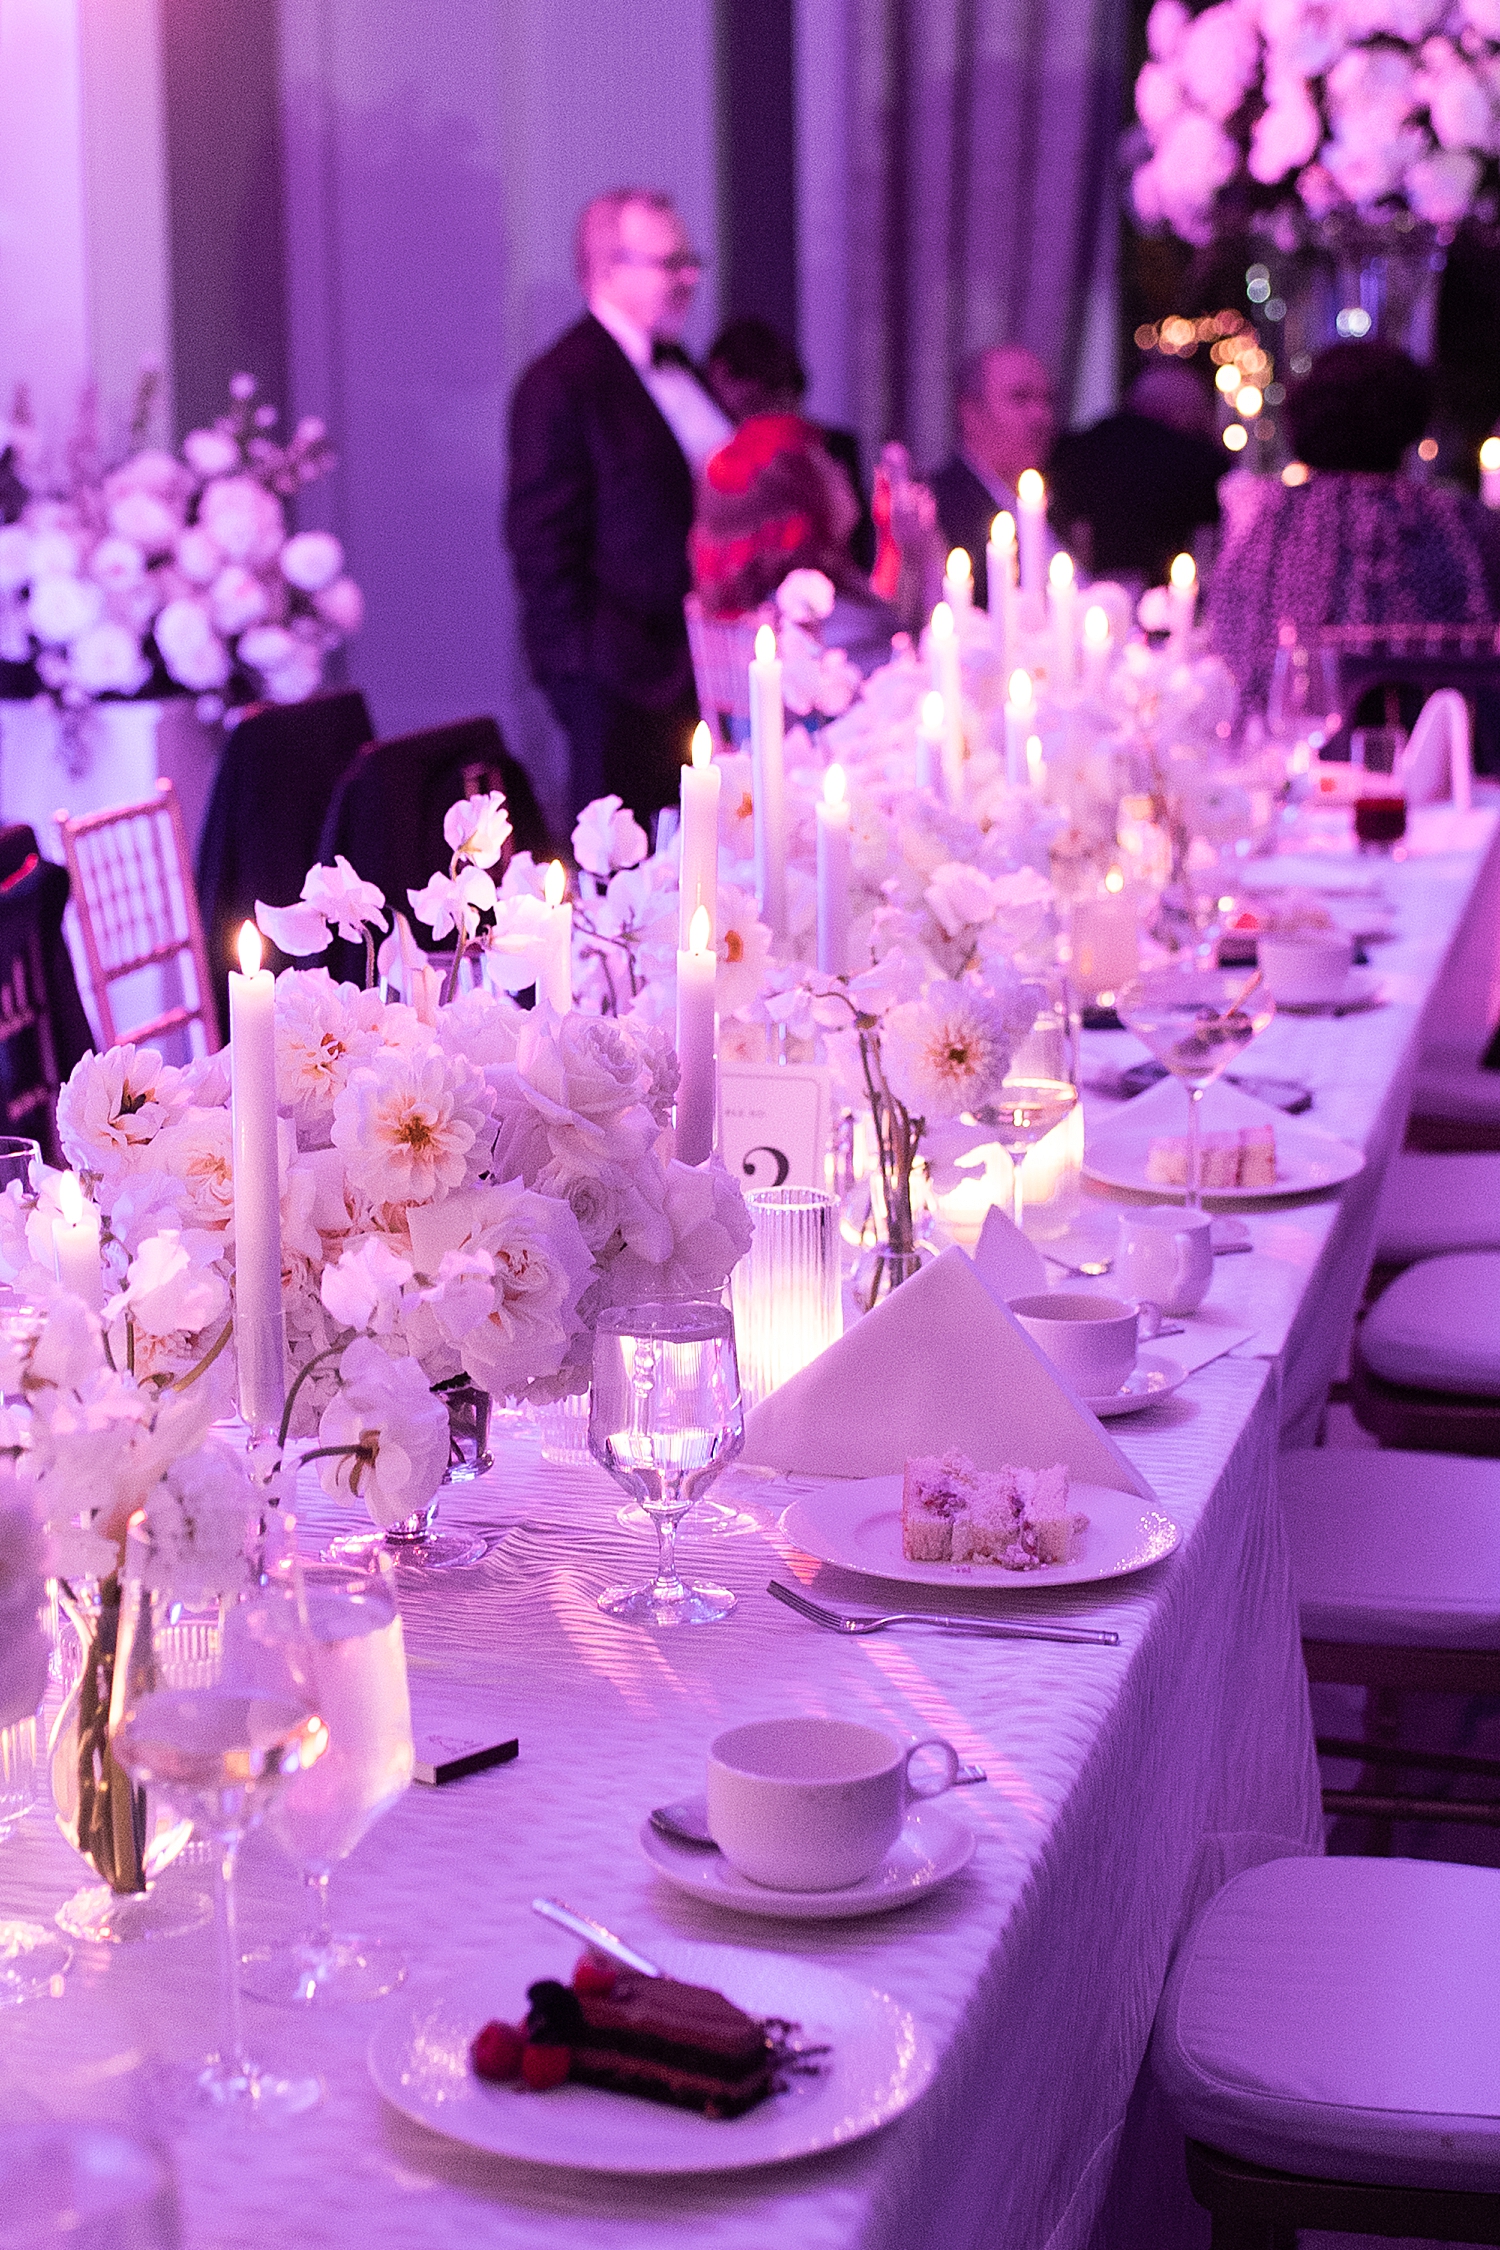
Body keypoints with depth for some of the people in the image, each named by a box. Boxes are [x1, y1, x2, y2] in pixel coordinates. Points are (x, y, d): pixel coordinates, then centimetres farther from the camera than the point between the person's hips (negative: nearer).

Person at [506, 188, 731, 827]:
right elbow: (544, 545, -13)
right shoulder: (561, 385, -11)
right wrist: (580, 669, -15)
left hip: (697, 668, 8)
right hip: (622, 683, -8)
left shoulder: (674, 366, 14)